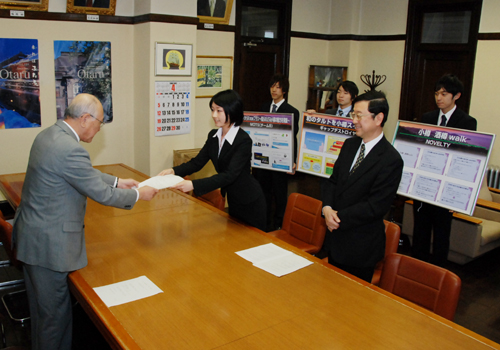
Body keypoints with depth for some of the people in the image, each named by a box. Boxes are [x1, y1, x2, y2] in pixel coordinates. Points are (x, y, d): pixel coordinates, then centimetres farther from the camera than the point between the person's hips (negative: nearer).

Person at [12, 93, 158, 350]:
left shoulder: (49, 134, 4)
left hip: (31, 233, 10)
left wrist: (117, 182, 16)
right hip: (47, 242, -10)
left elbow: (85, 174, 16)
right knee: (54, 312, 8)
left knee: (42, 308, 24)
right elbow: (101, 194, -19)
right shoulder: (70, 149, -27)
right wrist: (138, 194, -5)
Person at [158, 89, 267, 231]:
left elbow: (229, 175, -32)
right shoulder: (213, 136, -1)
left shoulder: (243, 141, -24)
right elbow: (198, 162, 1)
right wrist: (174, 170, -17)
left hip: (249, 203, -7)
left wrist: (194, 185, -42)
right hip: (232, 200, 7)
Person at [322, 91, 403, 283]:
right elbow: (332, 181, 8)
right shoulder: (349, 145, 5)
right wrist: (327, 208, -11)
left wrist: (339, 217, -17)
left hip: (361, 246, -7)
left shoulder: (391, 160, -19)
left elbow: (376, 206, -21)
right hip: (335, 238, 7)